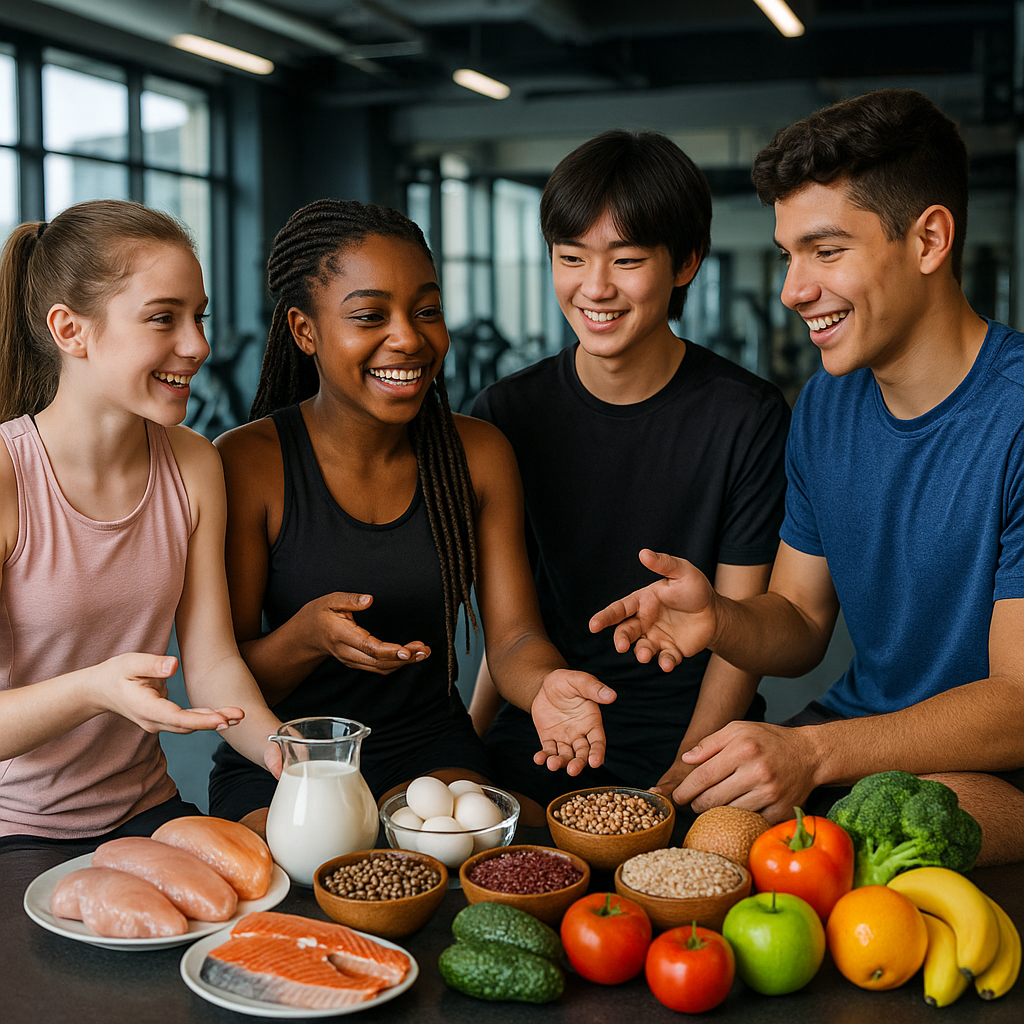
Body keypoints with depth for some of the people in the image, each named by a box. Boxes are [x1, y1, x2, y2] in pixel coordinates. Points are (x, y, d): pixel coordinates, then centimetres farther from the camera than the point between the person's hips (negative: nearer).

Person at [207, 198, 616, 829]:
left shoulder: (480, 454, 0)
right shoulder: (246, 463, -11)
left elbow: (514, 637, -3)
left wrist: (547, 685, -27)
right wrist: (308, 637, -31)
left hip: (431, 753, 2)